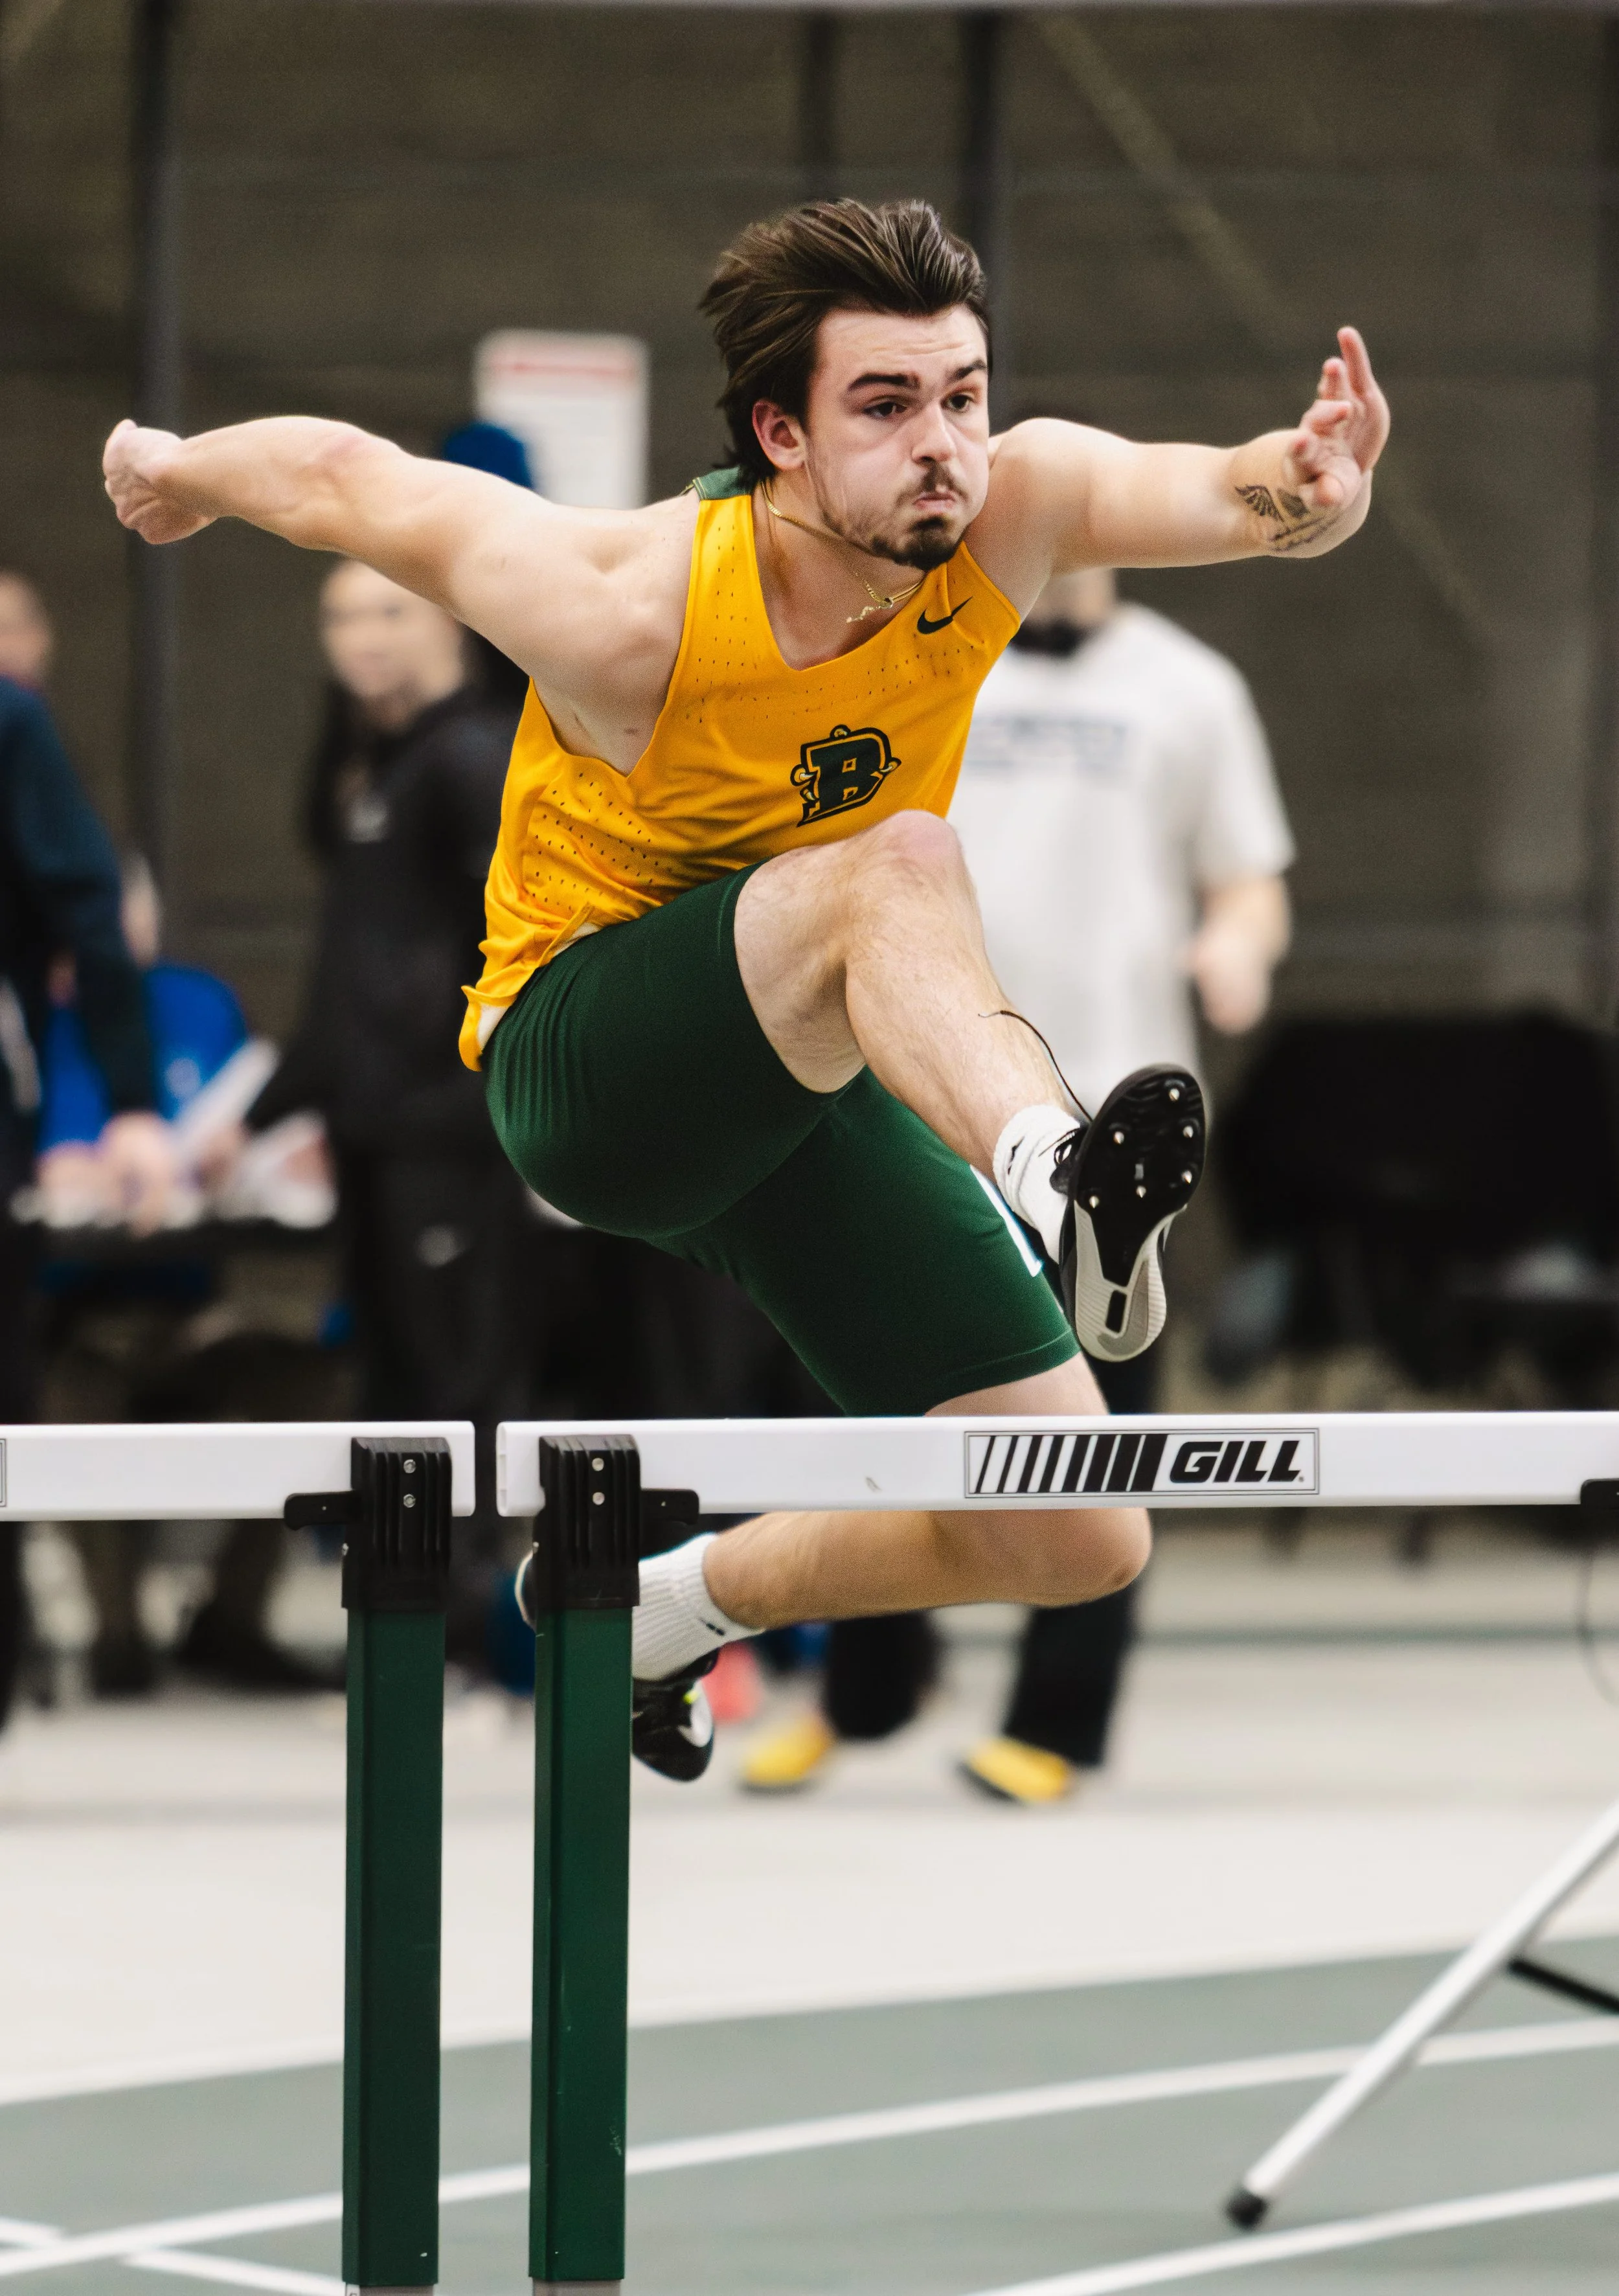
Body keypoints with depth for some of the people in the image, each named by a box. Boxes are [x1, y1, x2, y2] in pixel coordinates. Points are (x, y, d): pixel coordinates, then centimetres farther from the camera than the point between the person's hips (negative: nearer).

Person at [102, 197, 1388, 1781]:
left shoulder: (1008, 514, -16)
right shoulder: (634, 610, -26)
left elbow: (1216, 494, -35)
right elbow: (346, 477, -12)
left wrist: (1310, 488, -58)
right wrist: (175, 470, 7)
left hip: (817, 1073, 5)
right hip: (586, 1048, -5)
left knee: (1077, 1540, -2)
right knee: (898, 865, -37)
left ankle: (680, 1605, 23)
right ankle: (1054, 1174, -66)